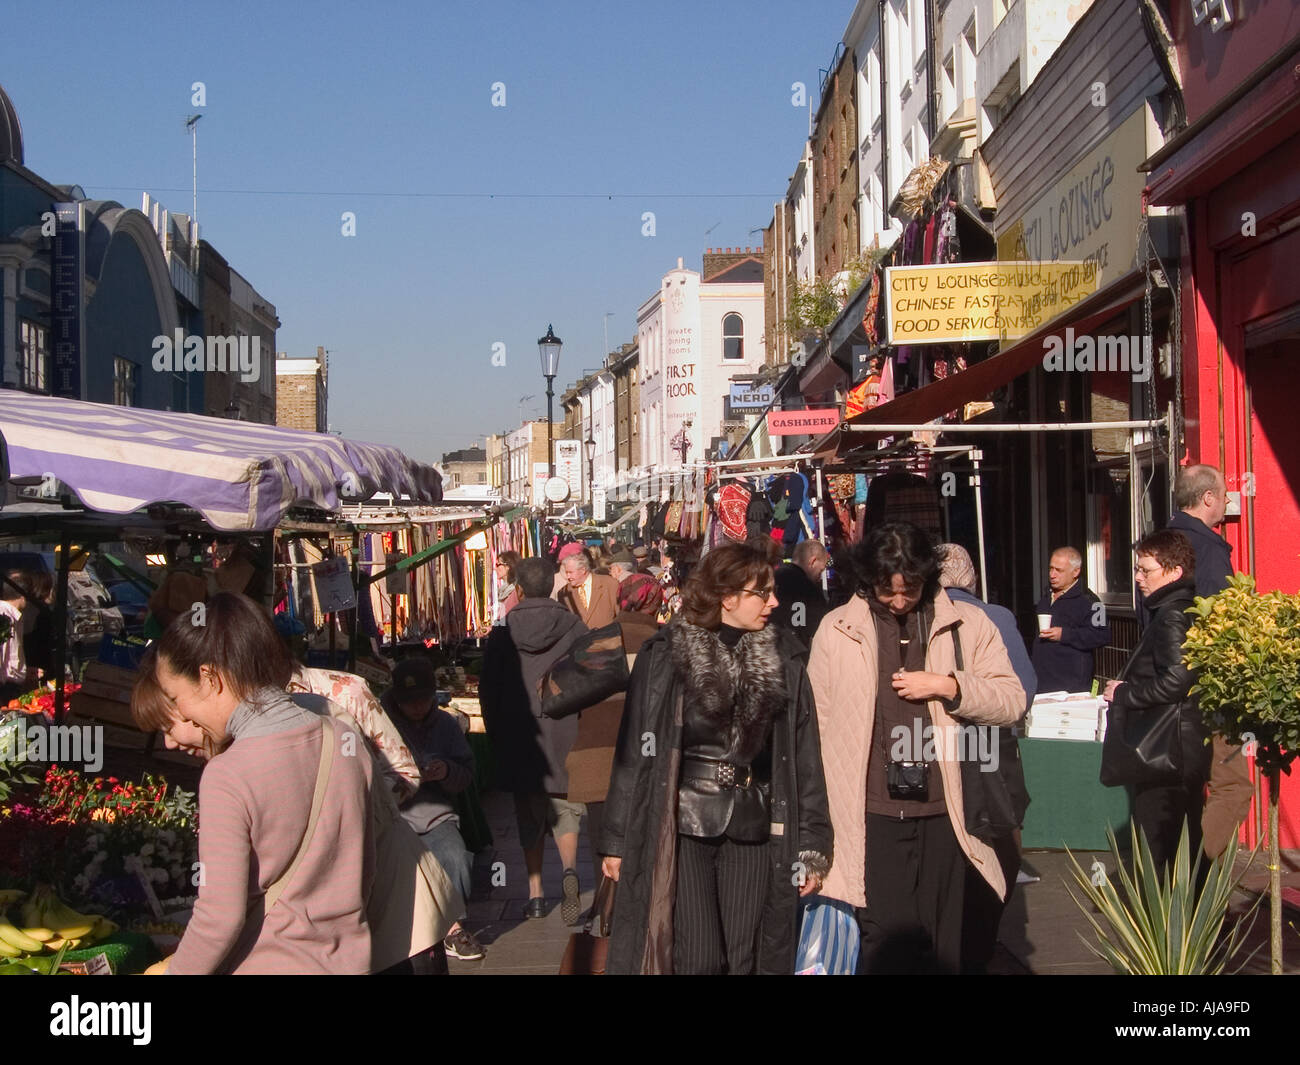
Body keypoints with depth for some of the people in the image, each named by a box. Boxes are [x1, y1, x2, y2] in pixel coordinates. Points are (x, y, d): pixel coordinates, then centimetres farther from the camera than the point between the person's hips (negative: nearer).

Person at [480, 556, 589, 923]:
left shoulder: (502, 633, -2)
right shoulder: (573, 627, -4)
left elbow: (488, 689, 3)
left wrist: (497, 736, 14)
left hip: (518, 741, 1)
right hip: (564, 736, -1)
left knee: (530, 818, 12)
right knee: (564, 811, 8)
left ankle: (535, 893, 13)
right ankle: (569, 869, -18)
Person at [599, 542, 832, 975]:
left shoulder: (784, 659, 4)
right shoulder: (665, 655, -3)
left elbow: (803, 756, 4)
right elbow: (635, 750, -2)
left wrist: (812, 843, -1)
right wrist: (616, 839, -2)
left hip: (753, 827, 3)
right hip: (682, 823, -2)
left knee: (744, 959, 6)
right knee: (697, 959, -5)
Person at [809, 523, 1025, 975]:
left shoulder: (968, 624, 5)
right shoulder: (837, 629, 4)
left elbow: (1012, 699, 6)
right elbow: (818, 721, 7)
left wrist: (948, 687, -11)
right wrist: (821, 816, 4)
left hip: (945, 813, 1)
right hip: (872, 817, -1)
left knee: (944, 946, 11)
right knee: (886, 946, -1)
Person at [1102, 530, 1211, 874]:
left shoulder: (1172, 616, -16)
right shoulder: (1185, 610, 16)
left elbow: (1174, 682, -26)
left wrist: (1123, 693, -13)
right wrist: (1126, 688, 12)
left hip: (1164, 758, -11)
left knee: (1157, 850, -7)